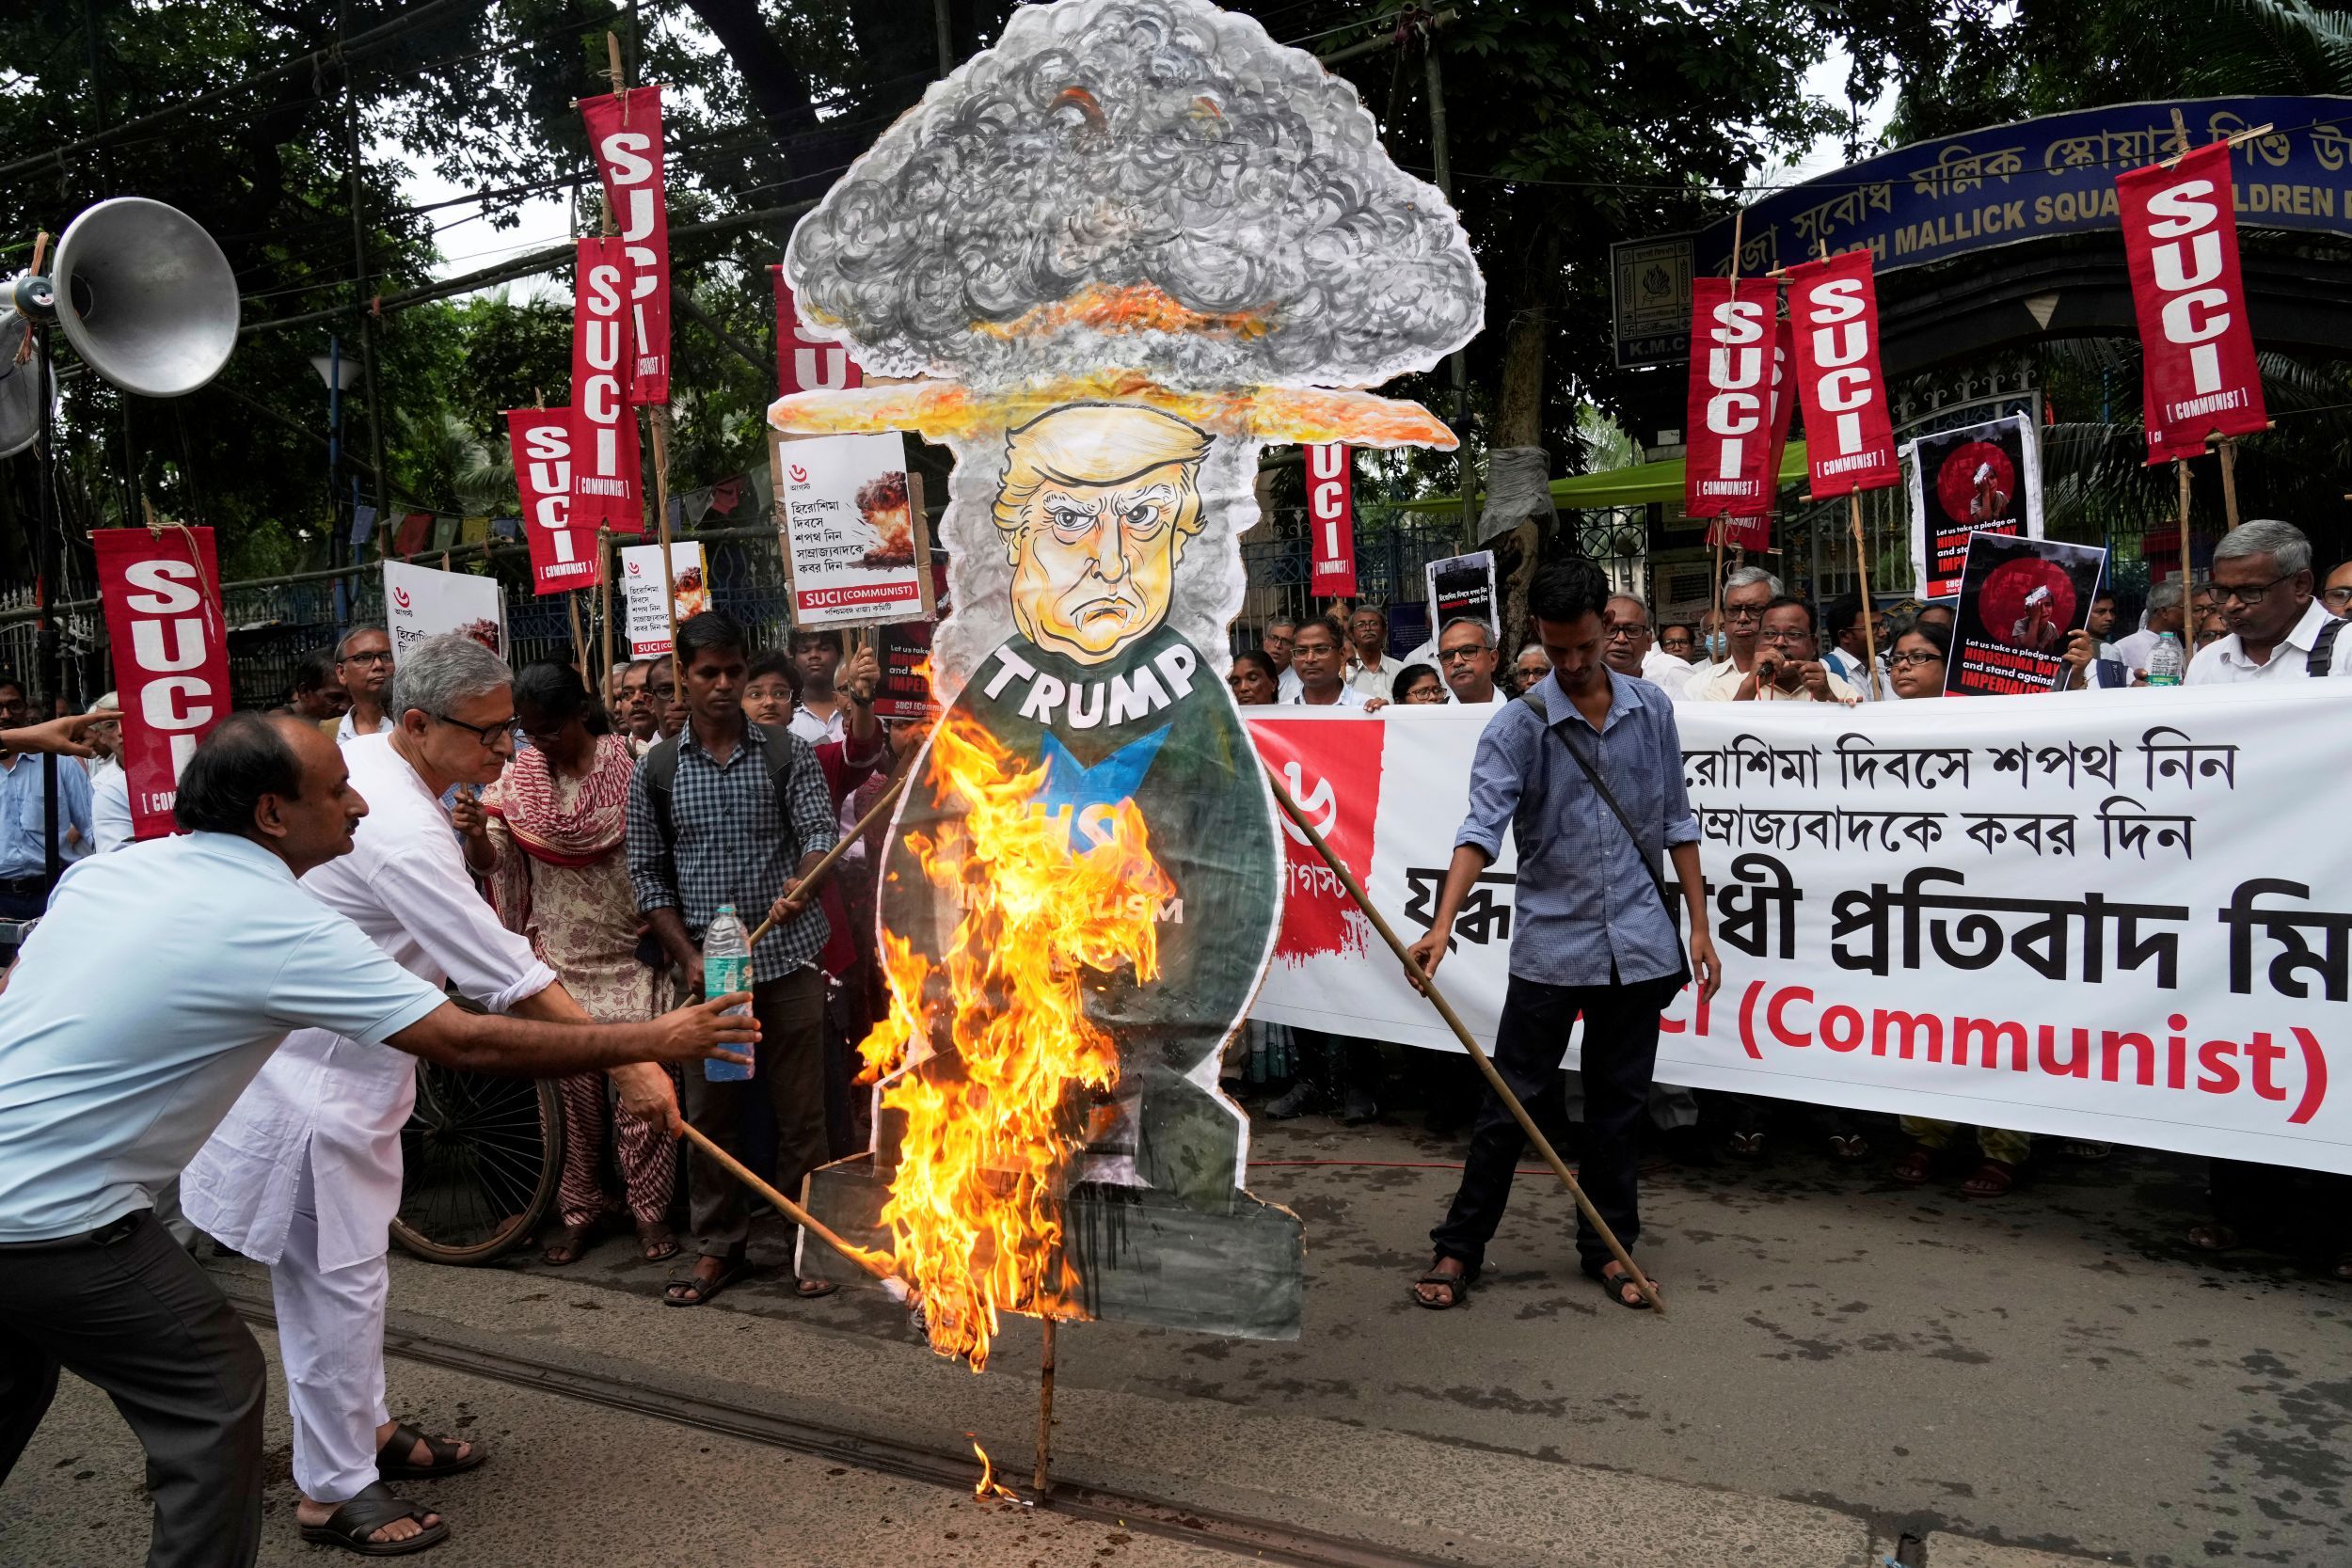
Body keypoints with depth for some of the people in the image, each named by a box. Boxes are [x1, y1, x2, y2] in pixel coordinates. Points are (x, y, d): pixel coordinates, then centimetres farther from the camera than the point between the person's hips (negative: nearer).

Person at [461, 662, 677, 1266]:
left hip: (629, 952, -2)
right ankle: (577, 1209, 24)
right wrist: (475, 833, -25)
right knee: (573, 1087, 9)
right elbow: (491, 861, -4)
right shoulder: (517, 776, 2)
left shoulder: (633, 764, -7)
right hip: (559, 959, 3)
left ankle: (649, 1208, 14)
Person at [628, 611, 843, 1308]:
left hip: (787, 956, -1)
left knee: (800, 1109, 5)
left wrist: (800, 886, -30)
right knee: (709, 1113, 8)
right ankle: (718, 1249, 22)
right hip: (704, 962, 1)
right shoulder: (655, 770, 5)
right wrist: (688, 957, -5)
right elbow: (647, 872, 6)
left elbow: (820, 831, -8)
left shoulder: (788, 754, 2)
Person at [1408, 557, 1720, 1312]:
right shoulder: (1518, 726, -6)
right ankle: (1459, 1247, 14)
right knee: (1512, 1101, 2)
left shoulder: (1652, 710, 5)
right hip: (1551, 943, -2)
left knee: (1619, 1103, 12)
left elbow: (1675, 823, 11)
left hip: (1638, 941, 3)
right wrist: (1442, 924, -32)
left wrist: (1700, 925, 8)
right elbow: (1483, 826, -19)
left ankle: (1608, 1245, 27)